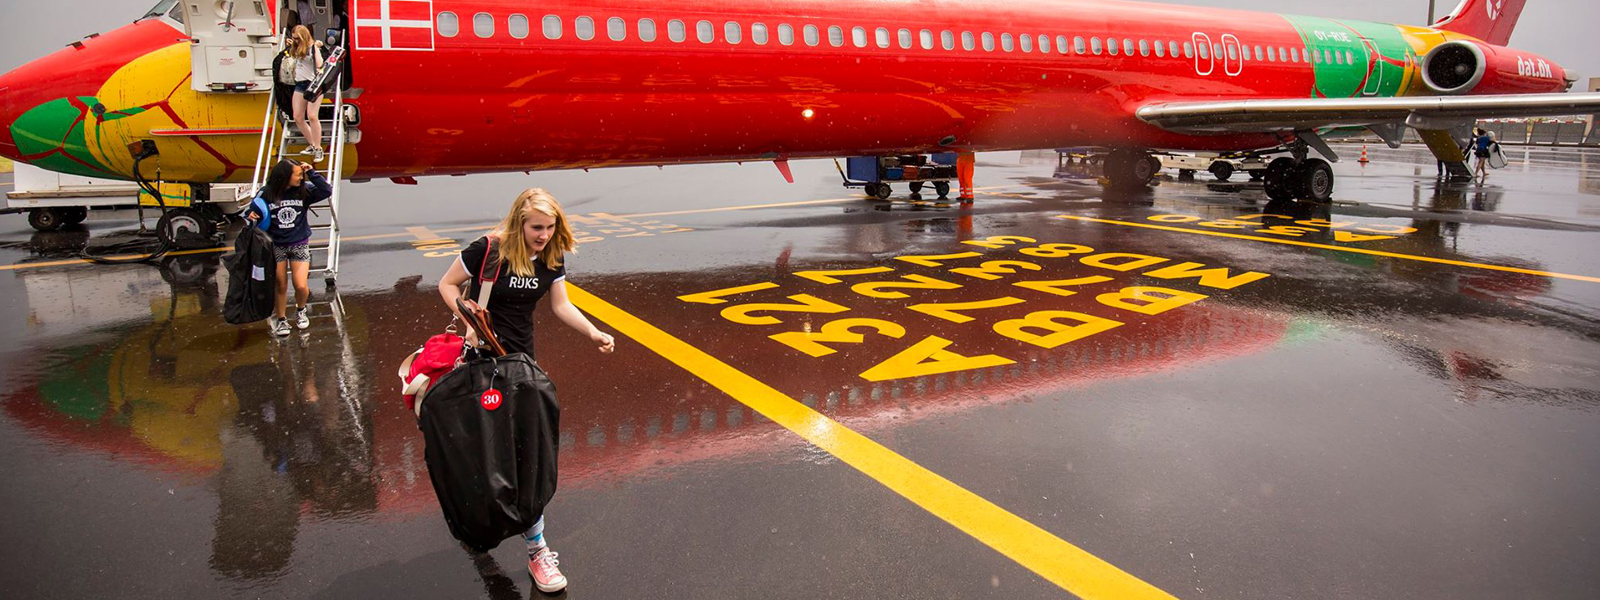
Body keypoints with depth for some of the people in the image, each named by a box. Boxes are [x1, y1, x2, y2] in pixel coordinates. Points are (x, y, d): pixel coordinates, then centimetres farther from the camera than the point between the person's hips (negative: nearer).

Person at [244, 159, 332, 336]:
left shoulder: (304, 190, -8)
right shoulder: (266, 193, -10)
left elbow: (327, 191, -16)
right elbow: (252, 211, 1)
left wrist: (312, 173, -19)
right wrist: (250, 216, -21)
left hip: (299, 245, 0)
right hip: (275, 246, 0)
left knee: (301, 286, -7)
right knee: (281, 286, 8)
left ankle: (300, 310, 26)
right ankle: (281, 319, 29)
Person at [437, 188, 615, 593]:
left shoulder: (551, 257, -1)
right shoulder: (488, 250, -18)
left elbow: (561, 305, 4)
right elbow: (447, 284, -6)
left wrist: (594, 334, -10)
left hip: (522, 354, 6)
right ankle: (536, 549, -3)